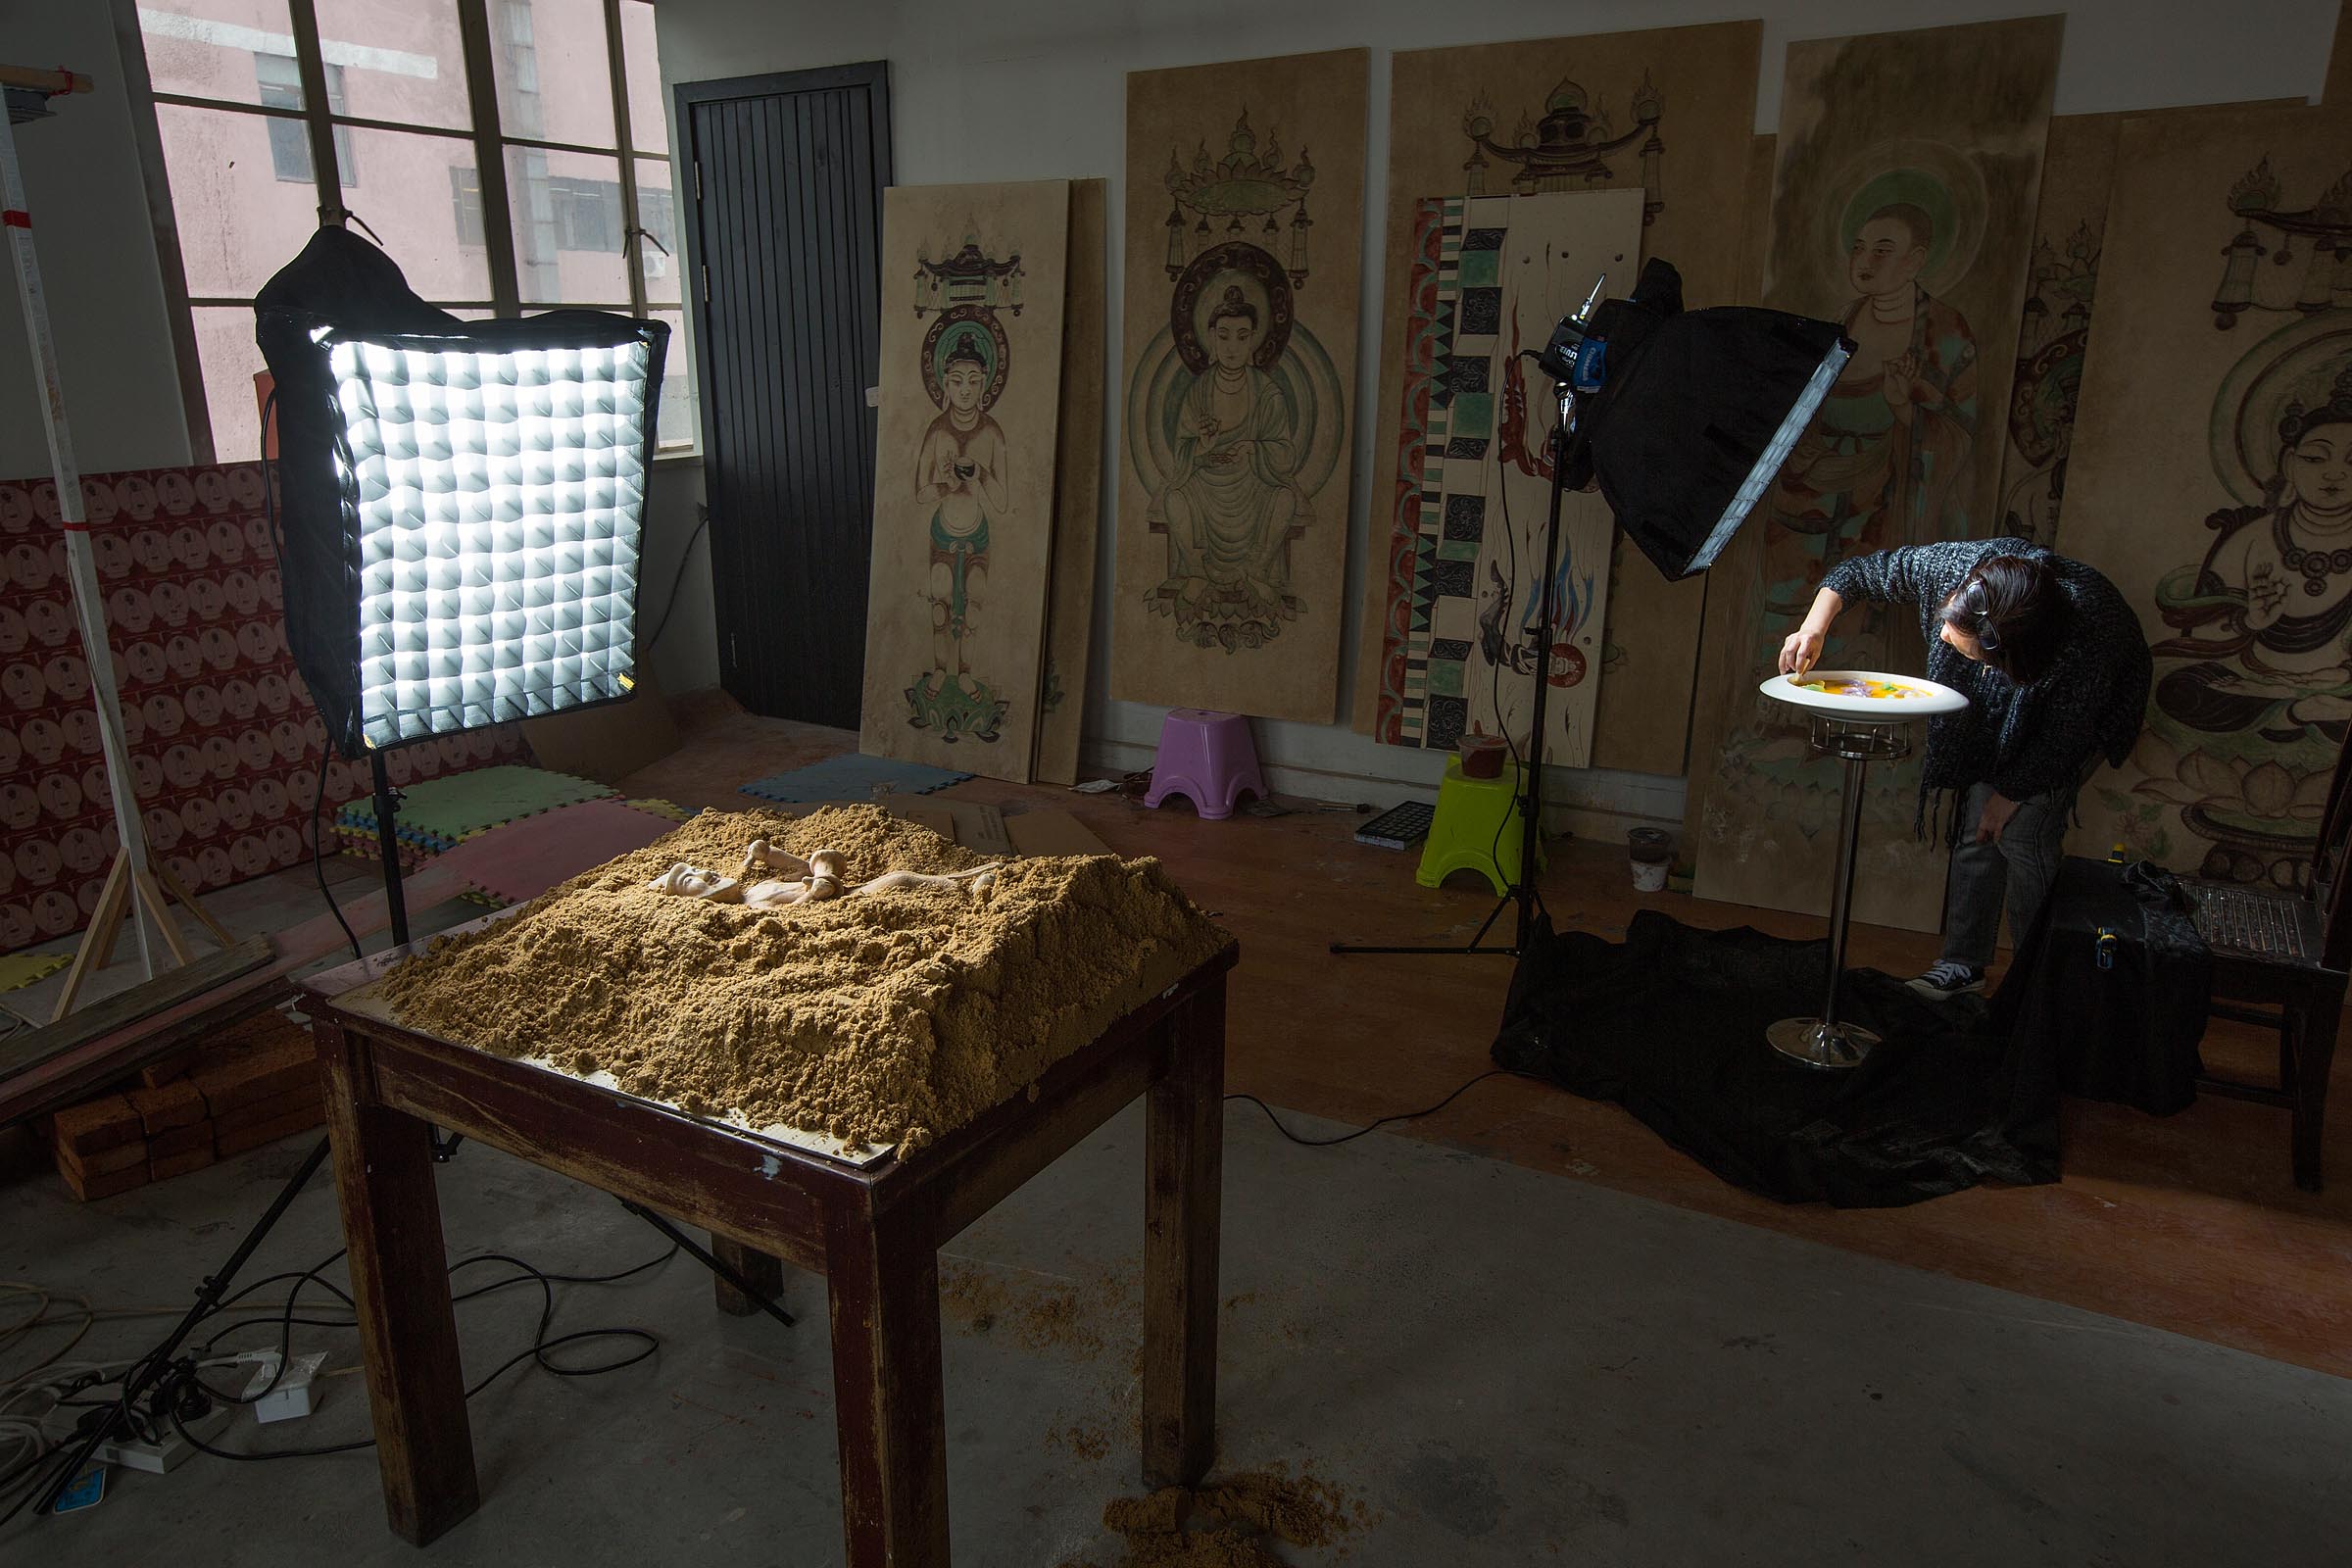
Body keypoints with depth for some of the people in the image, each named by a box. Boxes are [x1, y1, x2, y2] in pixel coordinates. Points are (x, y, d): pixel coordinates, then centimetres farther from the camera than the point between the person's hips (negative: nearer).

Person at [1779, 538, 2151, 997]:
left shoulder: (2087, 637, -43)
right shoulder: (1954, 565, -34)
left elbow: (2064, 737, -27)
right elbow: (1858, 571, -18)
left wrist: (2011, 793, -15)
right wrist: (1814, 628, -33)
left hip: (2086, 714, -5)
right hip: (2003, 706, 5)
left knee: (2020, 834, -15)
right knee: (1976, 833, 1)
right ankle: (1964, 963, 14)